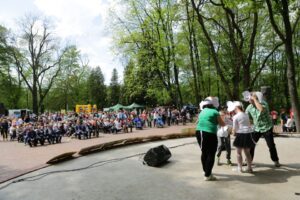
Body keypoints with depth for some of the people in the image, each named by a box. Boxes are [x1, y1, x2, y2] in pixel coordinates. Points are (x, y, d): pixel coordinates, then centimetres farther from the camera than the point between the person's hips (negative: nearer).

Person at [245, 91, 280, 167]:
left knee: (271, 145, 3)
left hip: (267, 128, -4)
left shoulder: (264, 103, -19)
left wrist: (255, 99, -35)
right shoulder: (249, 107, -5)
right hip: (256, 128, 4)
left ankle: (276, 161, 23)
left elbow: (261, 109, -42)